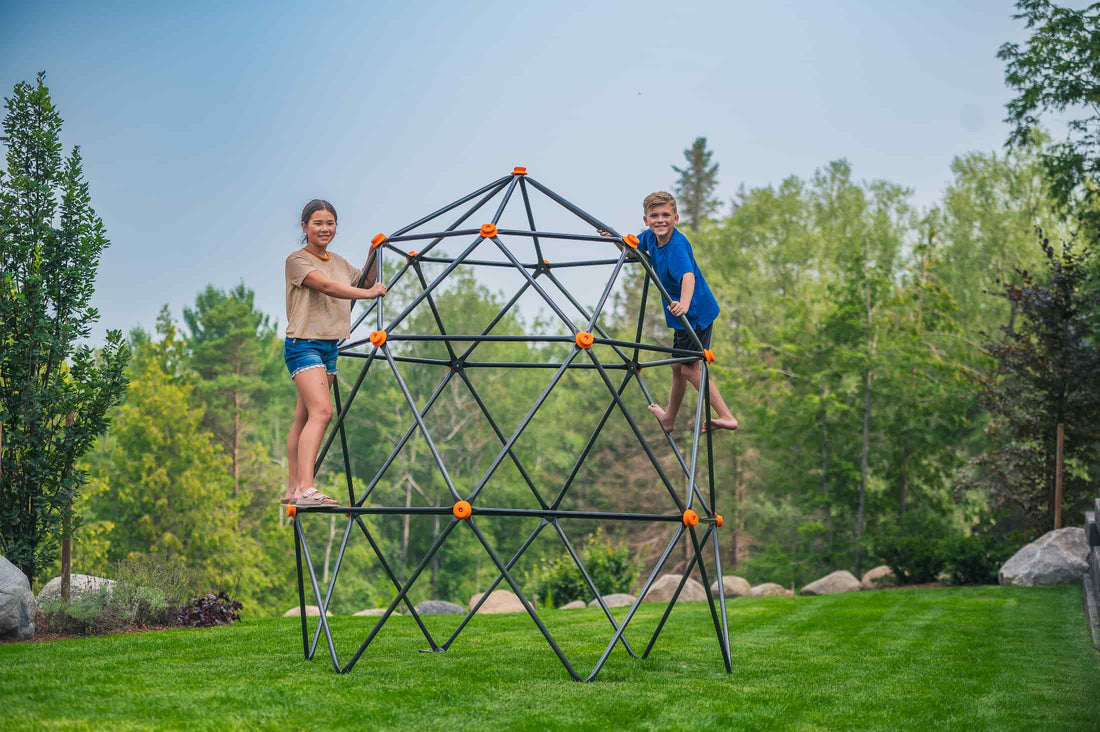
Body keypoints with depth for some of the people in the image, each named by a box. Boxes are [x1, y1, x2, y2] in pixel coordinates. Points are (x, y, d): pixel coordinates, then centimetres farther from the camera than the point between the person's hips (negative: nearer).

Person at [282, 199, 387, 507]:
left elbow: (366, 282, 28)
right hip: (303, 345, -7)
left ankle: (293, 489, 10)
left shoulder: (340, 262, 17)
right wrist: (368, 293, -29)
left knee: (304, 418, 8)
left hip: (330, 347, 7)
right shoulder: (297, 260, -6)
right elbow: (326, 286, -21)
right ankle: (305, 488, -32)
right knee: (321, 410, -23)